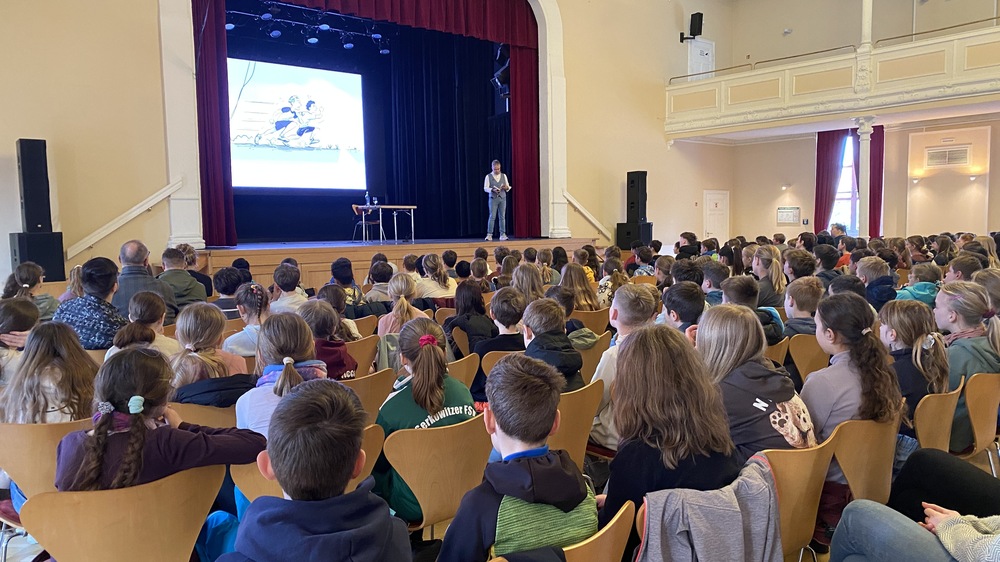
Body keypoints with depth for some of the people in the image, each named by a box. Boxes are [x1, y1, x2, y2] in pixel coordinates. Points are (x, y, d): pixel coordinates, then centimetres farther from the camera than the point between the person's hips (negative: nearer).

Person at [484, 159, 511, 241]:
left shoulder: (504, 176, 10)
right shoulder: (488, 176, 1)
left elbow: (508, 188, 11)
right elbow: (485, 188, -5)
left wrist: (506, 187, -13)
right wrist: (493, 190, -22)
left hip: (502, 198, 3)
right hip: (493, 198, -3)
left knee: (502, 217, 3)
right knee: (492, 217, -5)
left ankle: (503, 234, 7)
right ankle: (489, 234, -3)